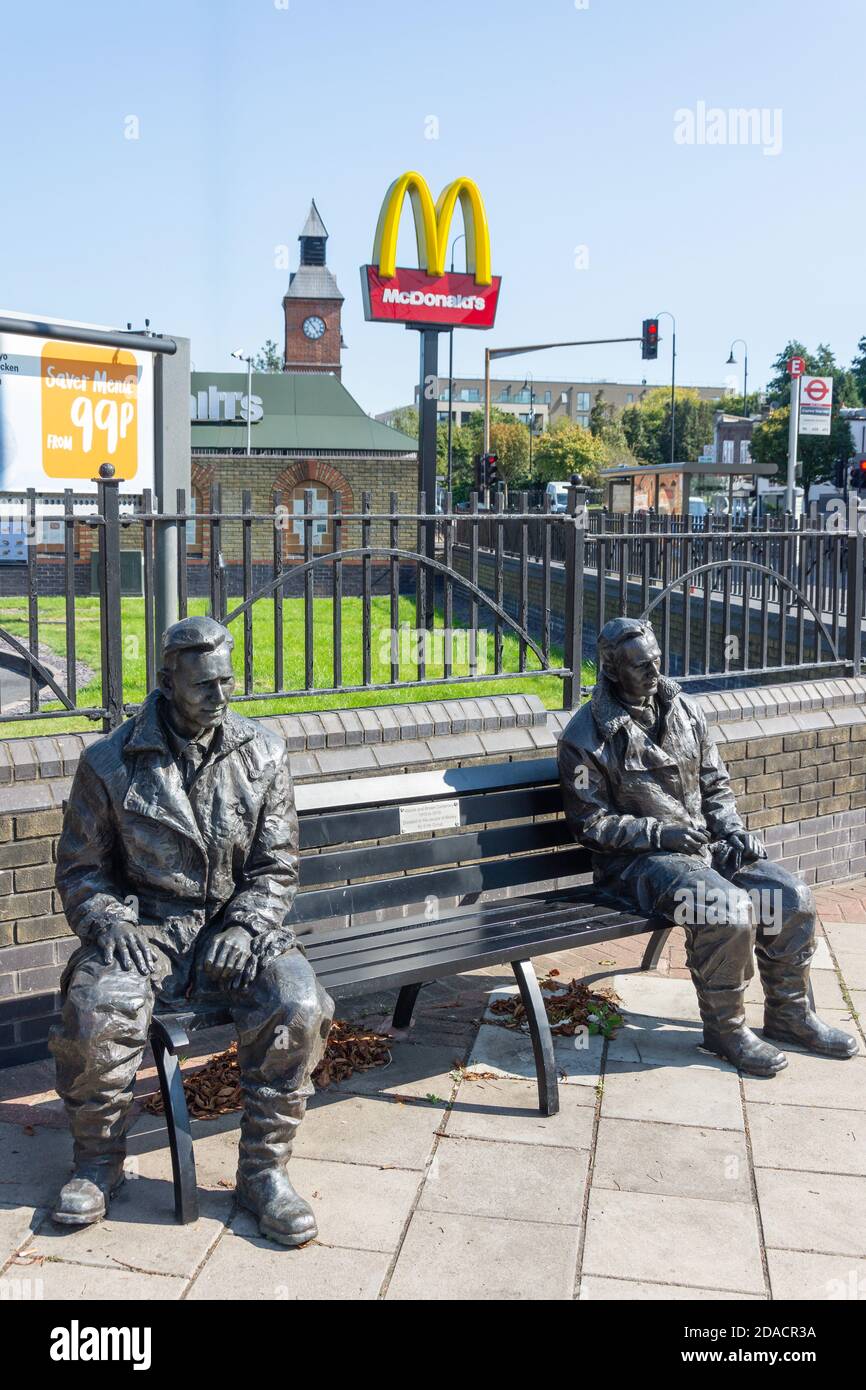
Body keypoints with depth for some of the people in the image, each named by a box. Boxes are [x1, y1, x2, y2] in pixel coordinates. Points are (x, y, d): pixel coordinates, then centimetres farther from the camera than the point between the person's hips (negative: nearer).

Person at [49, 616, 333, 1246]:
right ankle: (99, 1163, -1)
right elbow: (80, 867, 7)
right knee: (95, 1015, -30)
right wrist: (108, 922, -12)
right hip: (143, 927, -1)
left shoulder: (263, 756, 4)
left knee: (299, 1009, -27)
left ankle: (263, 1169, -8)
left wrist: (245, 927, -11)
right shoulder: (110, 763, 0)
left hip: (236, 926, 1)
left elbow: (275, 866, 6)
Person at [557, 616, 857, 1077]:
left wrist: (732, 829, -2)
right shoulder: (587, 736, -8)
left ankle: (788, 1015, 9)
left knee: (792, 897, -11)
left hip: (704, 843, 6)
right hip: (636, 859, -6)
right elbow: (589, 822, -9)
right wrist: (659, 832, -17)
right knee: (728, 908, -30)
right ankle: (724, 1027, -8)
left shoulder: (682, 710, 10)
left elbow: (715, 783, 16)